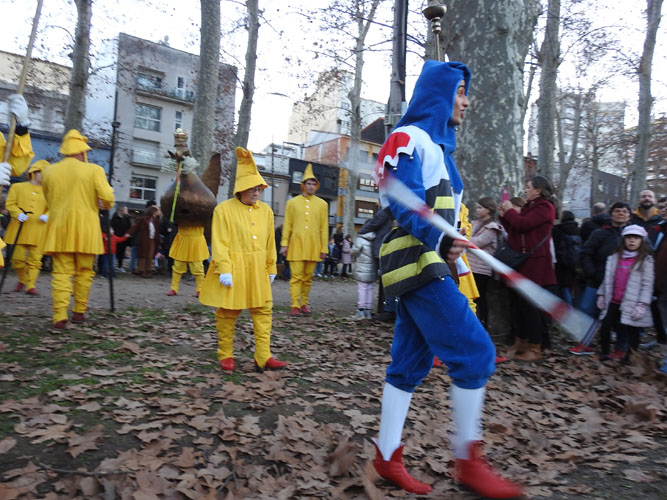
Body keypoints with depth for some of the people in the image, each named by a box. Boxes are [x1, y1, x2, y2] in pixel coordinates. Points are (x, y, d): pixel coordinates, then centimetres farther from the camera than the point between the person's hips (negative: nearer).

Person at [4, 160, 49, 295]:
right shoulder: (17, 187, 12)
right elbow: (10, 203, 6)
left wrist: (47, 216, -11)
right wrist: (18, 214, -12)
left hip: (38, 229, 0)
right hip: (20, 228, 0)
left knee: (35, 258, -3)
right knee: (18, 257, -2)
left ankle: (31, 285, 1)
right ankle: (22, 280, 23)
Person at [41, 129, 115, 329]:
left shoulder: (49, 171, 8)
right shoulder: (93, 170, -3)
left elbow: (49, 200, 17)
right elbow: (107, 196, -13)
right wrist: (106, 206, 8)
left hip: (59, 227, 2)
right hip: (85, 227, -2)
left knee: (61, 272, 2)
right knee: (84, 272, 11)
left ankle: (60, 316, -7)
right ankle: (79, 312, 18)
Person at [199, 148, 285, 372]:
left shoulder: (266, 210, 8)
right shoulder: (224, 209, -7)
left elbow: (270, 243, 11)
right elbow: (220, 243, -11)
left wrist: (271, 268, 12)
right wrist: (224, 269, -18)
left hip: (257, 270, 5)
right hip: (233, 269, -4)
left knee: (264, 311, 2)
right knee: (228, 313, 5)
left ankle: (263, 357, 8)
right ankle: (225, 355, 20)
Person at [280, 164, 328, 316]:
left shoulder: (322, 204, 8)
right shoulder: (292, 202, 7)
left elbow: (324, 228, 7)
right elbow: (287, 225, 5)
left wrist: (324, 247, 3)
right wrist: (284, 244, -2)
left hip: (313, 246, 1)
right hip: (296, 245, -1)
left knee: (308, 277, 8)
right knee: (296, 276, -4)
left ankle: (304, 304, 19)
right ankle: (295, 306, -1)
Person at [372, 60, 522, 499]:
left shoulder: (438, 145, 25)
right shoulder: (410, 138, -6)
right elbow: (403, 202, -18)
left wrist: (450, 247, 9)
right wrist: (439, 240, -30)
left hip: (429, 265, 10)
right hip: (416, 263, -10)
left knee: (410, 363, 10)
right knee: (475, 353, -9)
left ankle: (388, 457, 19)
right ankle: (468, 460, 5)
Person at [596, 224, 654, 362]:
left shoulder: (646, 260, -4)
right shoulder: (614, 256, 8)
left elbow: (647, 284, -8)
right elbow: (608, 278, 13)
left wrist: (642, 304, -14)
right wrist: (602, 295, 11)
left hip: (631, 304, -4)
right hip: (613, 302, 4)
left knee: (632, 331, 5)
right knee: (605, 327, 6)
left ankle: (631, 356, 21)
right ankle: (604, 353, 21)